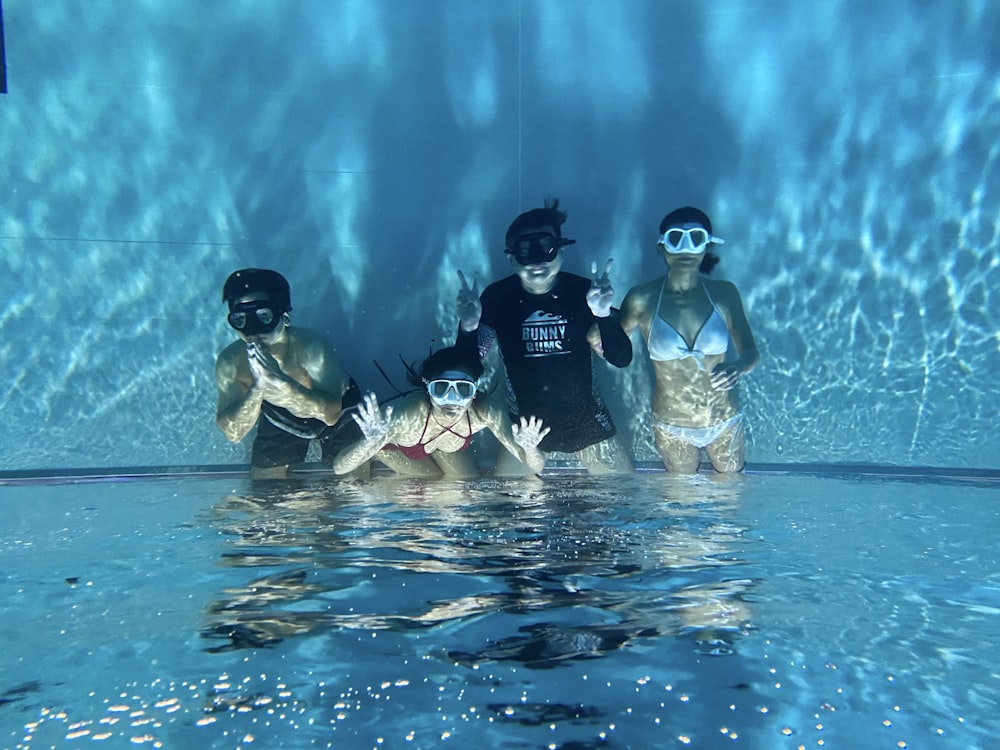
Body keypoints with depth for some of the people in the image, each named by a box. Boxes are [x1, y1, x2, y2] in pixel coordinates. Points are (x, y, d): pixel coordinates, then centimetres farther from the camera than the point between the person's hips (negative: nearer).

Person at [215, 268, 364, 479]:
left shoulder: (311, 346, -38)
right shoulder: (230, 362, -27)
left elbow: (331, 413, -44)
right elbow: (233, 433, -28)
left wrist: (280, 380, -55)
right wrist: (257, 387, -45)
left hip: (338, 412, -2)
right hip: (279, 417, 3)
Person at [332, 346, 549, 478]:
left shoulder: (483, 414, -37)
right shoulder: (410, 416, -47)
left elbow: (537, 468, -32)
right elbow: (339, 467, -48)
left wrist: (529, 449, -55)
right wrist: (373, 442, -67)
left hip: (439, 446, 3)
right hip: (396, 445, -3)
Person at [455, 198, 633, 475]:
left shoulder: (583, 291, -13)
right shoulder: (497, 297, -12)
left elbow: (621, 359, -14)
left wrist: (605, 315, -32)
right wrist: (468, 327, -31)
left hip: (585, 418, 0)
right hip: (525, 421, 0)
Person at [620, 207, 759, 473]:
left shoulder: (724, 293, -12)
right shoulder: (642, 299, -16)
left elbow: (750, 351, -6)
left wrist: (738, 367, -29)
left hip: (726, 423, 1)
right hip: (672, 428, -1)